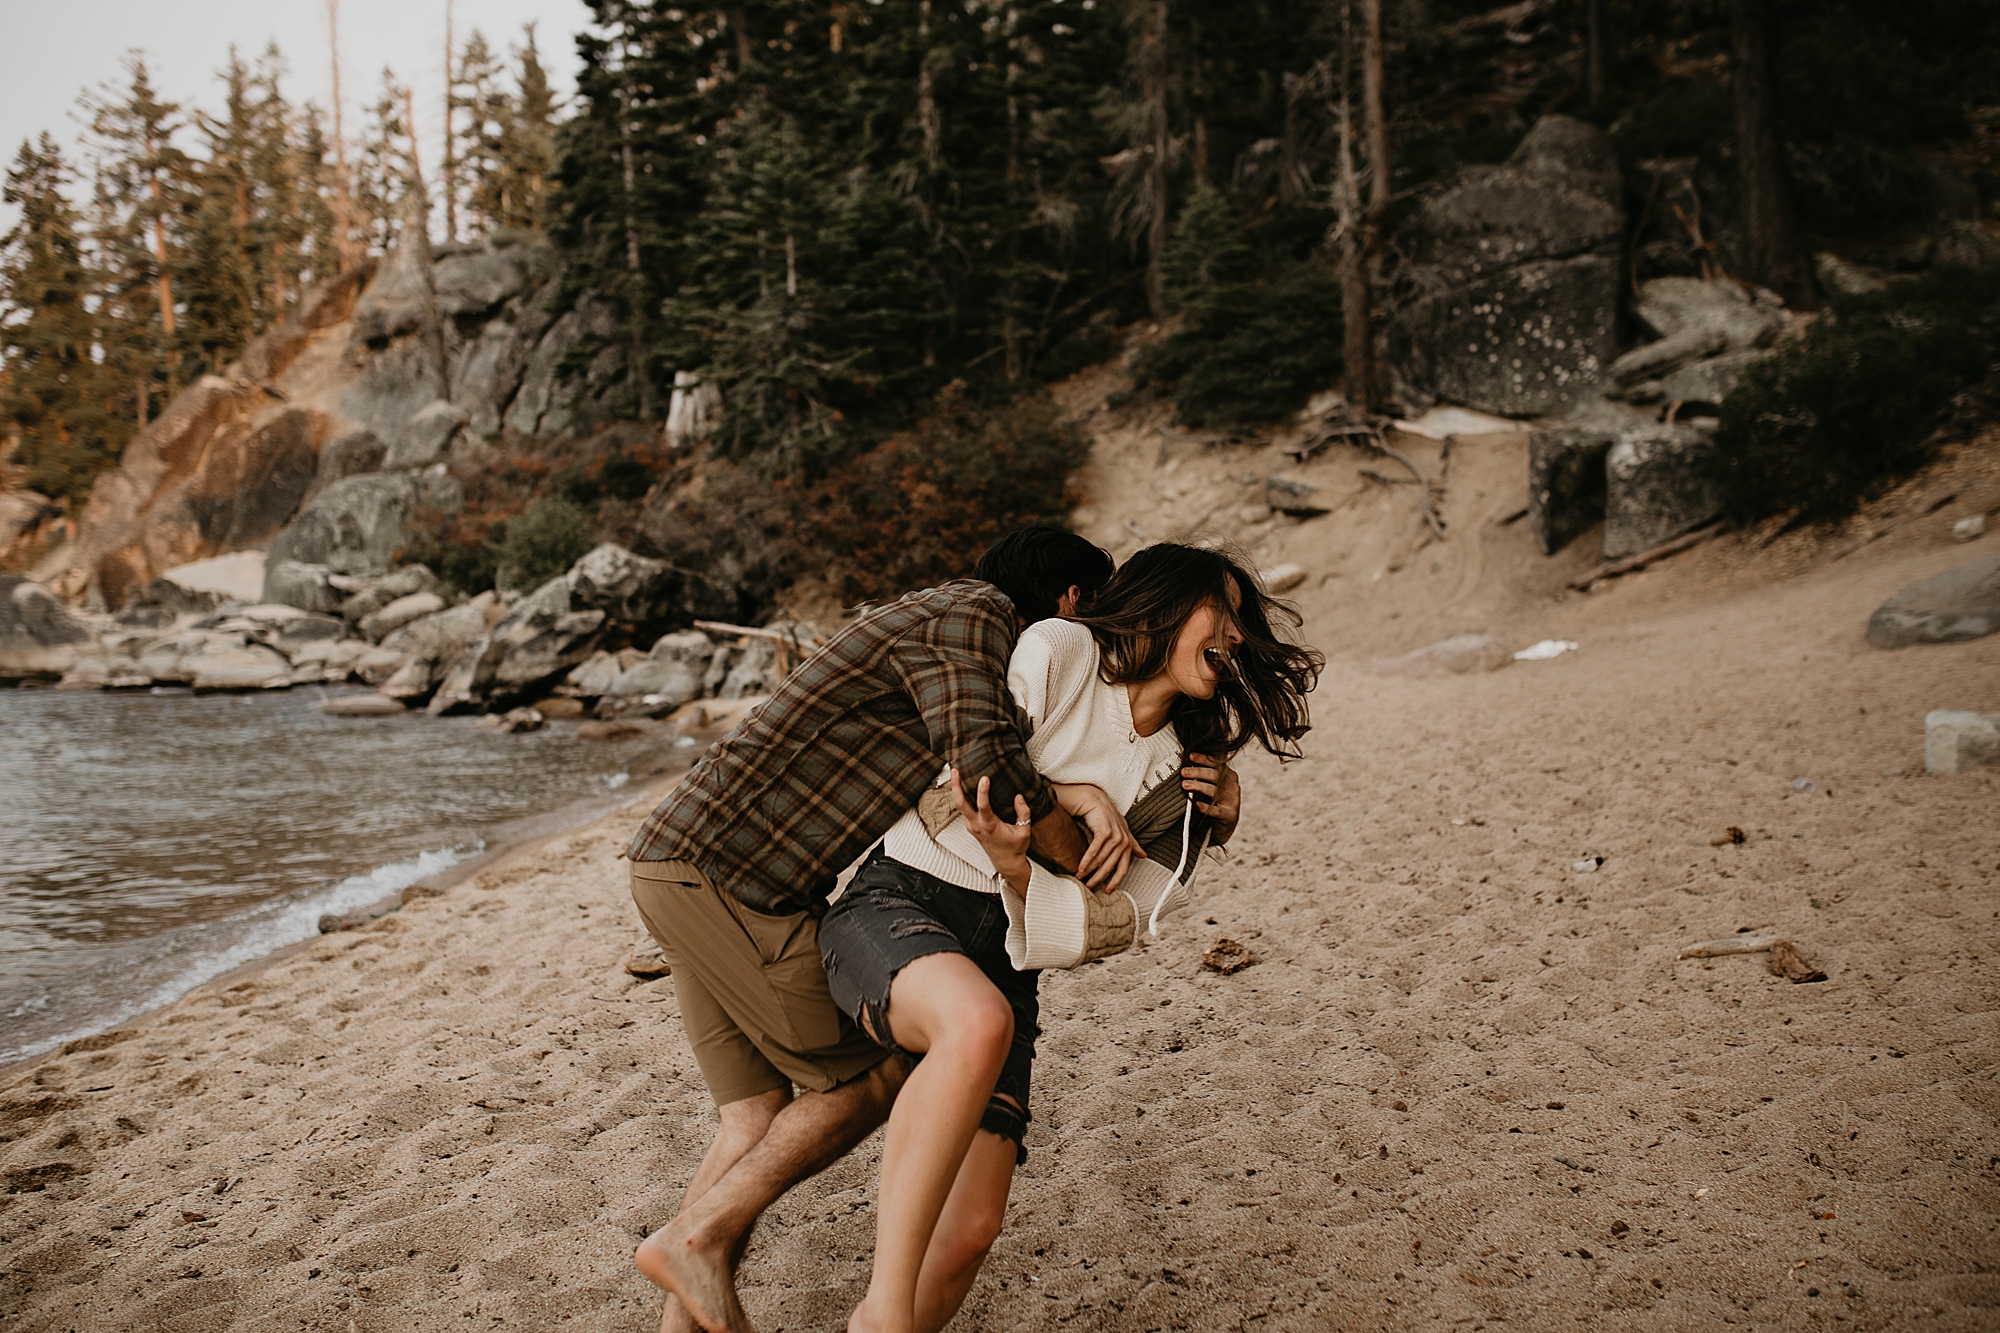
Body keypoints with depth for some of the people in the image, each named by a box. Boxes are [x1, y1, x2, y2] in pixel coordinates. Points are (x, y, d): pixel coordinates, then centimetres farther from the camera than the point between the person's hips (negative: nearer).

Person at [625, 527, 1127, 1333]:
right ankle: (697, 1236, 1)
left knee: (760, 1121, 8)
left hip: (687, 873, 10)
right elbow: (986, 759, -25)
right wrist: (1086, 868, -11)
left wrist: (1090, 803, -7)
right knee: (874, 1078, 0)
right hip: (726, 872, -10)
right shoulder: (974, 614, -8)